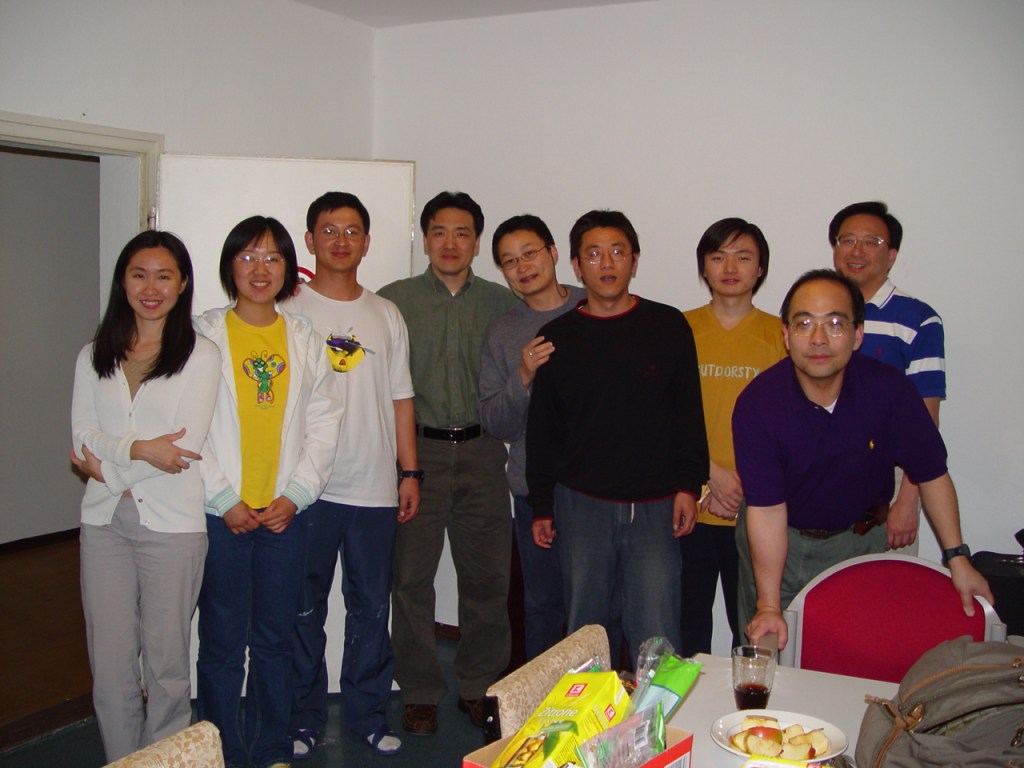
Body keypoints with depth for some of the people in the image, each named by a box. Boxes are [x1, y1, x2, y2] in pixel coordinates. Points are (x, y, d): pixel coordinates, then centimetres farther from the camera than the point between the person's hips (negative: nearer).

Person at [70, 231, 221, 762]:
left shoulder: (200, 356, -1)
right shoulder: (94, 356, 11)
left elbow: (184, 449, -9)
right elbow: (82, 436, 1)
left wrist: (107, 460, -6)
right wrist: (138, 448, -15)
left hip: (172, 523, -3)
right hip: (104, 520, 3)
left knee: (166, 661, 3)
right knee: (110, 661, 6)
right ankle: (121, 761, 20)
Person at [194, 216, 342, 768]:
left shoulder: (305, 339, 9)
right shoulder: (205, 334, 1)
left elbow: (323, 423, 6)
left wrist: (295, 494, -4)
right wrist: (223, 500, -8)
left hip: (285, 513, 2)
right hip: (220, 513, -2)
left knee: (276, 637, 9)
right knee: (223, 640, 4)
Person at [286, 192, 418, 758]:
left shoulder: (386, 316, 12)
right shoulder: (290, 310, 2)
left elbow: (400, 399, 14)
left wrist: (410, 471, 7)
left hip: (374, 489, 3)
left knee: (371, 608, 10)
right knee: (304, 610, 6)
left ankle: (368, 715, 24)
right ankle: (303, 718, 21)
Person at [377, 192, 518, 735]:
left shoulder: (501, 303, 10)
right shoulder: (394, 299, 5)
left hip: (481, 452, 2)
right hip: (416, 450, -1)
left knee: (487, 576, 5)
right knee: (412, 577, 2)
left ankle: (480, 686, 21)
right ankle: (420, 692, 17)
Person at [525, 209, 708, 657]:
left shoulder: (668, 326, 3)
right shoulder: (557, 337, 5)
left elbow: (689, 413, 6)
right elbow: (541, 430, 9)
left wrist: (688, 485, -1)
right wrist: (541, 506, 7)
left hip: (655, 507, -1)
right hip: (580, 506, 1)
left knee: (657, 642, -2)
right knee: (583, 633, 10)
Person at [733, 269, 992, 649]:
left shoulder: (890, 389, -18)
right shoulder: (757, 404, -22)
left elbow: (932, 474, -5)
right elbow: (766, 508, -21)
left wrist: (957, 558, -7)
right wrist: (769, 606, -22)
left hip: (860, 540, 1)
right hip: (779, 542, -1)